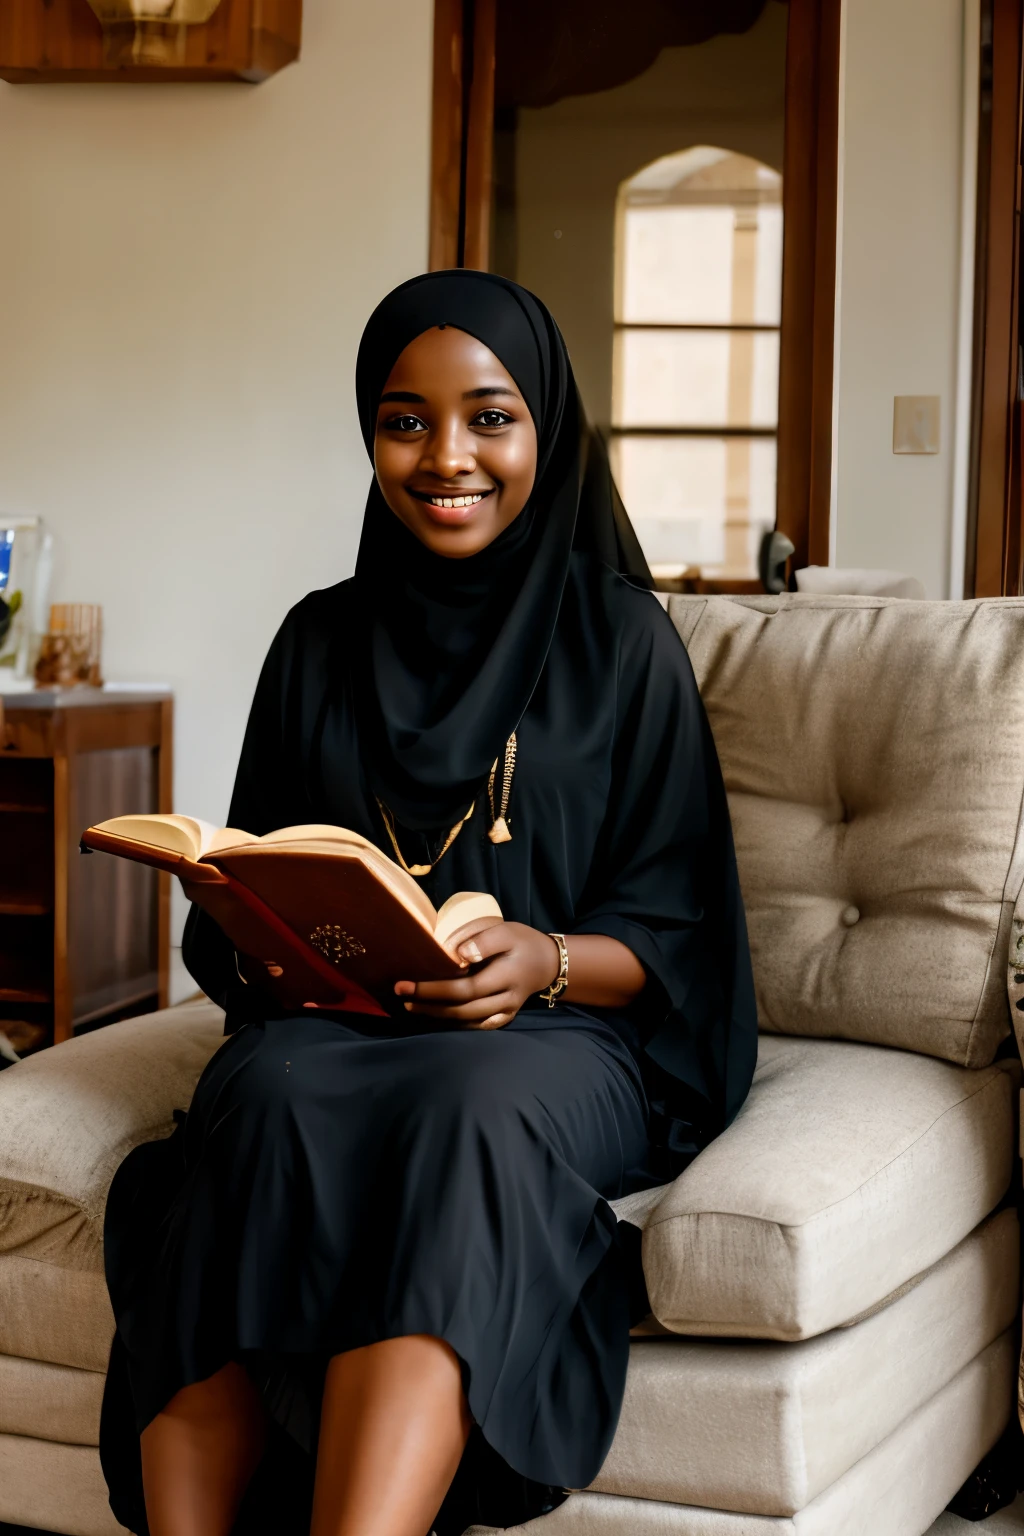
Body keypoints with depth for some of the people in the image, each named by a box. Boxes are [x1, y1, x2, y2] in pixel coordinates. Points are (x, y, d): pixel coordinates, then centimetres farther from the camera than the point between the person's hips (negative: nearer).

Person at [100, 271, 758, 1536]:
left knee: (469, 1107, -37)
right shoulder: (322, 641, 14)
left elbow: (674, 933, 4)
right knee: (269, 1097, -34)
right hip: (334, 1024, 2)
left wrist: (545, 960, -17)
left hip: (557, 1039, -2)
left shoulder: (622, 640, 6)